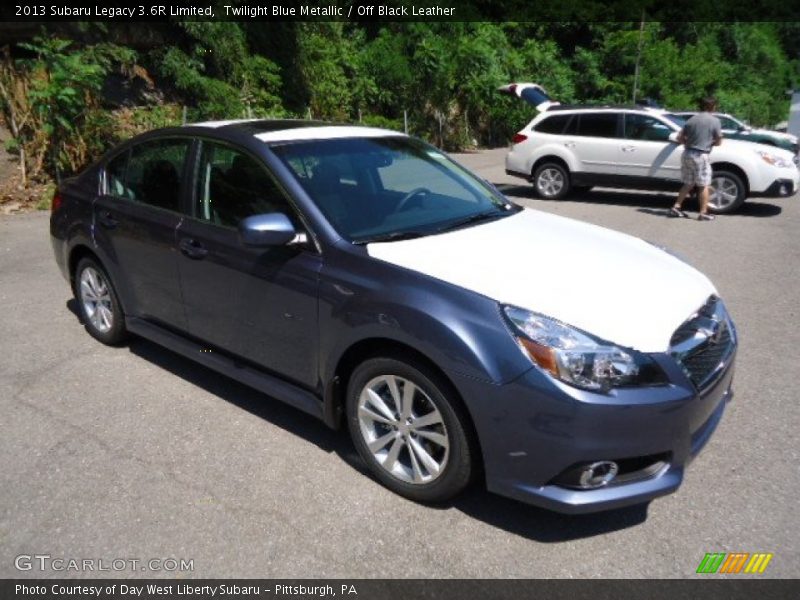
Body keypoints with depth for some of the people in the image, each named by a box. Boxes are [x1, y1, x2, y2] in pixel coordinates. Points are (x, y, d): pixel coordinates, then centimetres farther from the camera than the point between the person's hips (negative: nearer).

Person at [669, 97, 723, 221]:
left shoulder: (692, 120, 6)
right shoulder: (715, 121, -6)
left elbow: (680, 138, 5)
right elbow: (718, 142, -1)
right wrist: (709, 143, 16)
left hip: (687, 154, 5)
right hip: (701, 156, -5)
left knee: (688, 184, 16)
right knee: (703, 185, 5)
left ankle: (676, 207, 12)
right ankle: (703, 213, 8)